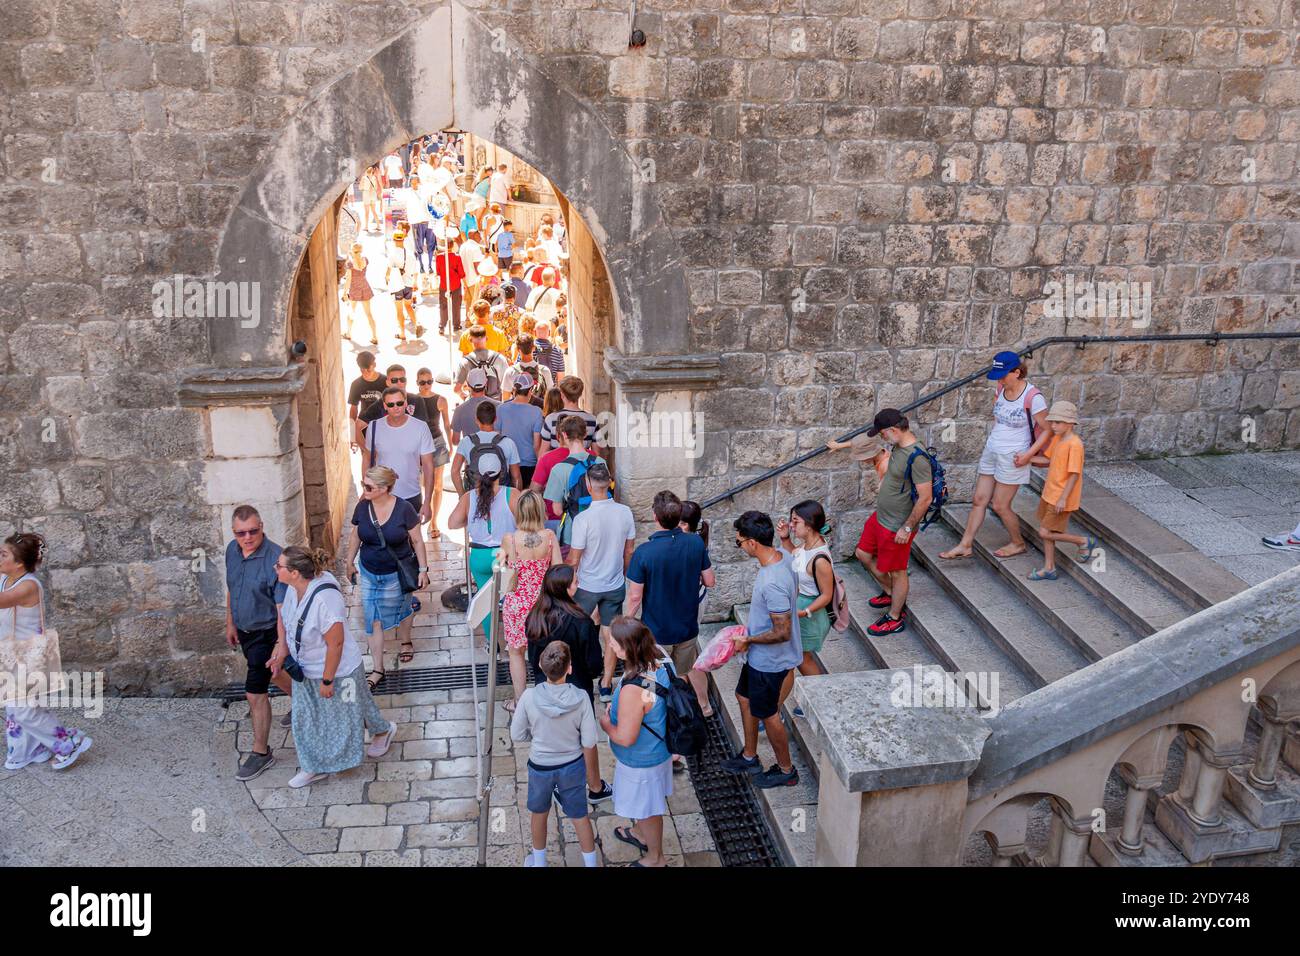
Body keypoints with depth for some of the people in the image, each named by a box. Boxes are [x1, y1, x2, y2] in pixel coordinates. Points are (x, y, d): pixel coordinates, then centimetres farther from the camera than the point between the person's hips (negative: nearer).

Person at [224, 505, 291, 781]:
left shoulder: (274, 559, -27)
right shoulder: (232, 550, -4)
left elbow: (282, 608, -27)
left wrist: (281, 645, -31)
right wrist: (231, 624, 17)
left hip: (266, 633, -8)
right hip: (244, 629, 8)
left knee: (255, 692, -4)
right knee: (273, 673, 27)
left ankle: (261, 752, 12)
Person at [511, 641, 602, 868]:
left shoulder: (530, 697, -26)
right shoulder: (580, 698, -24)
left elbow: (517, 735, -11)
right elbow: (589, 743, -15)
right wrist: (588, 769, 5)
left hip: (540, 766, 0)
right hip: (572, 766, 0)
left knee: (539, 813, 26)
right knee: (580, 815, 22)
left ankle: (539, 861, 46)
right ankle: (591, 862, 38)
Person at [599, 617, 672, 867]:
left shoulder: (633, 690, -40)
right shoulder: (658, 665, -15)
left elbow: (625, 738, -30)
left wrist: (605, 723, -12)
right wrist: (617, 712, 5)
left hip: (641, 762, -8)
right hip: (658, 750, 8)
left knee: (647, 809, 20)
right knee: (642, 802, 34)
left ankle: (655, 858, 44)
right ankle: (639, 833, 60)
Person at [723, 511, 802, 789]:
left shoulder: (772, 583, -36)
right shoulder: (782, 556, -7)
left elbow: (782, 633, -31)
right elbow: (795, 591, 11)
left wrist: (748, 640, -18)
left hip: (769, 660, -9)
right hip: (760, 655, 9)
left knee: (767, 713, 12)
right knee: (745, 697, 25)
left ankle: (786, 770, 34)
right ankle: (749, 757, 44)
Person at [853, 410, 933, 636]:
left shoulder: (917, 457, -29)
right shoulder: (898, 446, 0)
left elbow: (925, 498, -28)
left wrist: (907, 528, -22)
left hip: (896, 527, -10)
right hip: (880, 516, 10)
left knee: (896, 572, 8)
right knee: (863, 554, 22)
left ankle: (895, 618, 27)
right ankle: (890, 593, 41)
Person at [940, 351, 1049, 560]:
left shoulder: (1033, 397, -20)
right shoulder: (1002, 388, 0)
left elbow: (1048, 430, -13)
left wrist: (1028, 454, -18)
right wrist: (995, 435, 12)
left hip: (1012, 457, -7)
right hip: (991, 450, 7)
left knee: (1000, 506, 4)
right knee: (979, 500, 11)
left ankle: (1018, 543, 27)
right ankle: (965, 545, 19)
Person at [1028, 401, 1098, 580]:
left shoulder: (1074, 444, -22)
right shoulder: (1056, 439, 4)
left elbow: (1074, 474, -22)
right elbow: (1047, 460, 15)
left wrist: (1063, 499, -23)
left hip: (1062, 498, -9)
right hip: (1049, 494, 9)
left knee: (1045, 533, -5)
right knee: (1046, 532, 14)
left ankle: (1084, 541, 12)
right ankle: (1049, 568, 25)